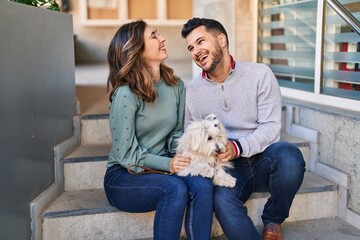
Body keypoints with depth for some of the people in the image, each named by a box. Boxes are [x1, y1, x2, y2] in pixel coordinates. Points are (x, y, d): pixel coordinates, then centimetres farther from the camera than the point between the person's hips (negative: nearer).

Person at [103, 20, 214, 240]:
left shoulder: (176, 85, 3)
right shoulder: (126, 93, -16)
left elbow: (177, 133, 9)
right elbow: (126, 154, -14)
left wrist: (183, 155, -12)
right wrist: (167, 164, -22)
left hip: (163, 168, 5)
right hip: (124, 177, -5)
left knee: (202, 185, -25)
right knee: (176, 188, -33)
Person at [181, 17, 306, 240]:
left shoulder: (260, 74, -3)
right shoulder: (191, 91, 4)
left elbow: (271, 126, -8)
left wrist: (238, 147, -25)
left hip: (263, 159, 1)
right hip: (227, 167, 0)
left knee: (289, 155, -34)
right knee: (221, 199, -35)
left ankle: (273, 220, -4)